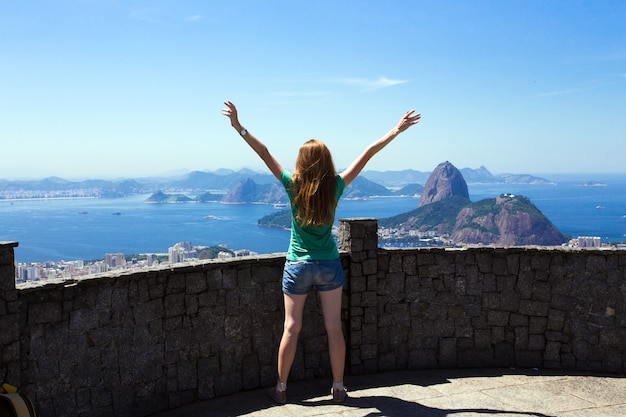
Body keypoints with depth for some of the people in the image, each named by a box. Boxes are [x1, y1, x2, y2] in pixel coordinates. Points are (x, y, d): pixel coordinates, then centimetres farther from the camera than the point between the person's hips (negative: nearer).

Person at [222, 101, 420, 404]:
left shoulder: (293, 186, -12)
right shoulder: (335, 187, -9)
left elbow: (264, 152, -11)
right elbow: (368, 154, -4)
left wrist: (239, 126, -9)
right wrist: (397, 130, 1)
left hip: (298, 266, -1)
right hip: (329, 266, 1)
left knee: (291, 328, 7)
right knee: (334, 328, 8)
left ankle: (280, 389, 17)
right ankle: (338, 388, 18)